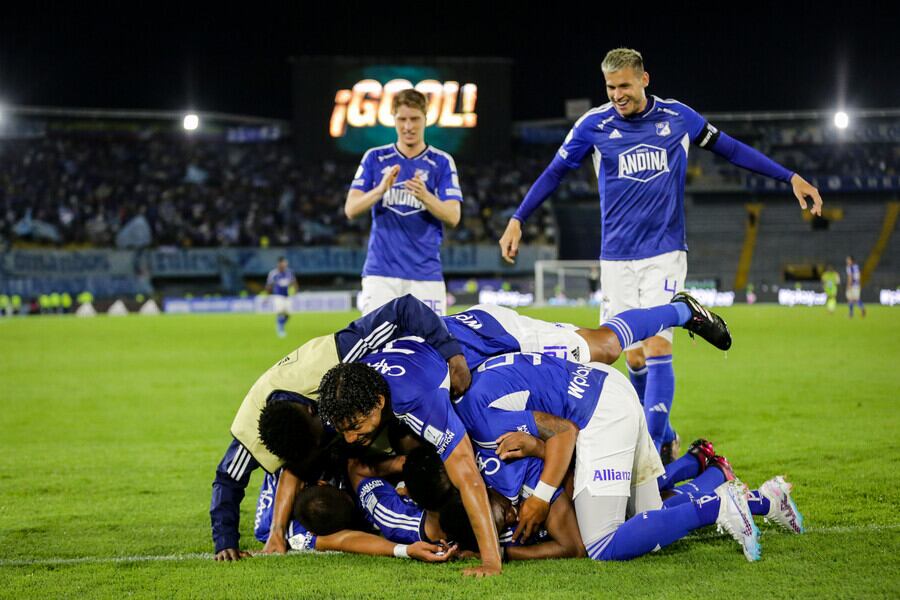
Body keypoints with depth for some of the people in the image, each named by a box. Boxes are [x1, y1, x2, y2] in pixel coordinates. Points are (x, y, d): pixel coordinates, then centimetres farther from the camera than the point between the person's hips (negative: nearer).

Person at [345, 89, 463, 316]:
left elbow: (453, 217, -3)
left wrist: (424, 196, -23)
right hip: (380, 273, 0)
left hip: (426, 274, 0)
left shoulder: (442, 162, 6)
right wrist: (381, 189, -18)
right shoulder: (375, 158, 9)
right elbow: (350, 209, 1)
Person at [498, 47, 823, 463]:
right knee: (635, 357, 3)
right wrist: (517, 220, 5)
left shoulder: (678, 117, 0)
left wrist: (791, 178, 11)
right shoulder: (594, 124, -1)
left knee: (656, 350, -14)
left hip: (665, 254, -1)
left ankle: (651, 449, -15)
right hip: (616, 258, 1)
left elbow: (730, 149, 11)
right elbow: (555, 172, 9)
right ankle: (666, 437, 21)